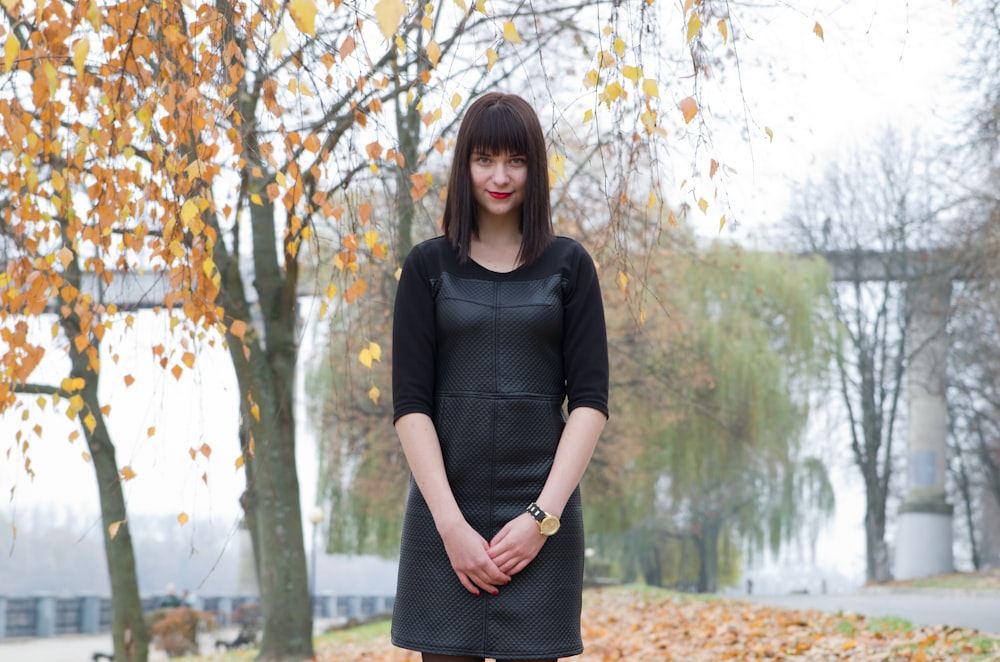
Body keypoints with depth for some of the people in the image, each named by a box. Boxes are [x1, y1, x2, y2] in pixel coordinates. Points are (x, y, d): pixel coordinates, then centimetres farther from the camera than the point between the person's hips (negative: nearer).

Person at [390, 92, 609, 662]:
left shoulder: (568, 266, 6)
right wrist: (451, 524, -10)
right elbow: (410, 403, 0)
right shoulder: (429, 266, 6)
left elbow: (590, 401, 1)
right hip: (446, 513, 0)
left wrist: (542, 517, -9)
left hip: (541, 512, 0)